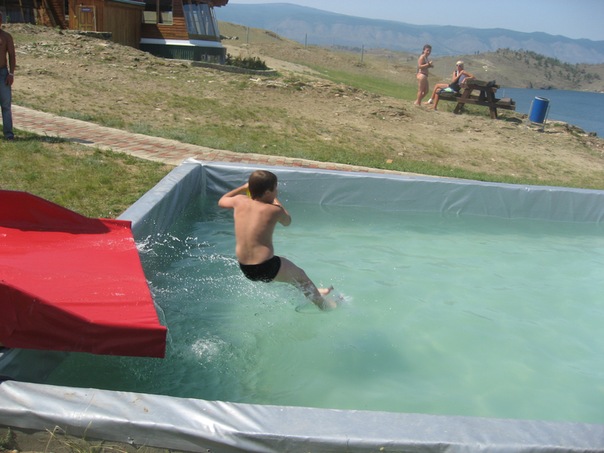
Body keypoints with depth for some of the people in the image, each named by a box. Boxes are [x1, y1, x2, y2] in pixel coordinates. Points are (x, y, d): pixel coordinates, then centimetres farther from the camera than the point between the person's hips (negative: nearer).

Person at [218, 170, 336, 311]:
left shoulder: (239, 201, -2)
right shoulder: (274, 210, -14)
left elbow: (222, 201, 21)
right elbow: (287, 221, 9)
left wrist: (243, 187, 27)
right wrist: (275, 201, 18)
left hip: (244, 269, 7)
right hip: (266, 268, -7)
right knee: (300, 275, 21)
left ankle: (315, 293, 49)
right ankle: (323, 303, 40)